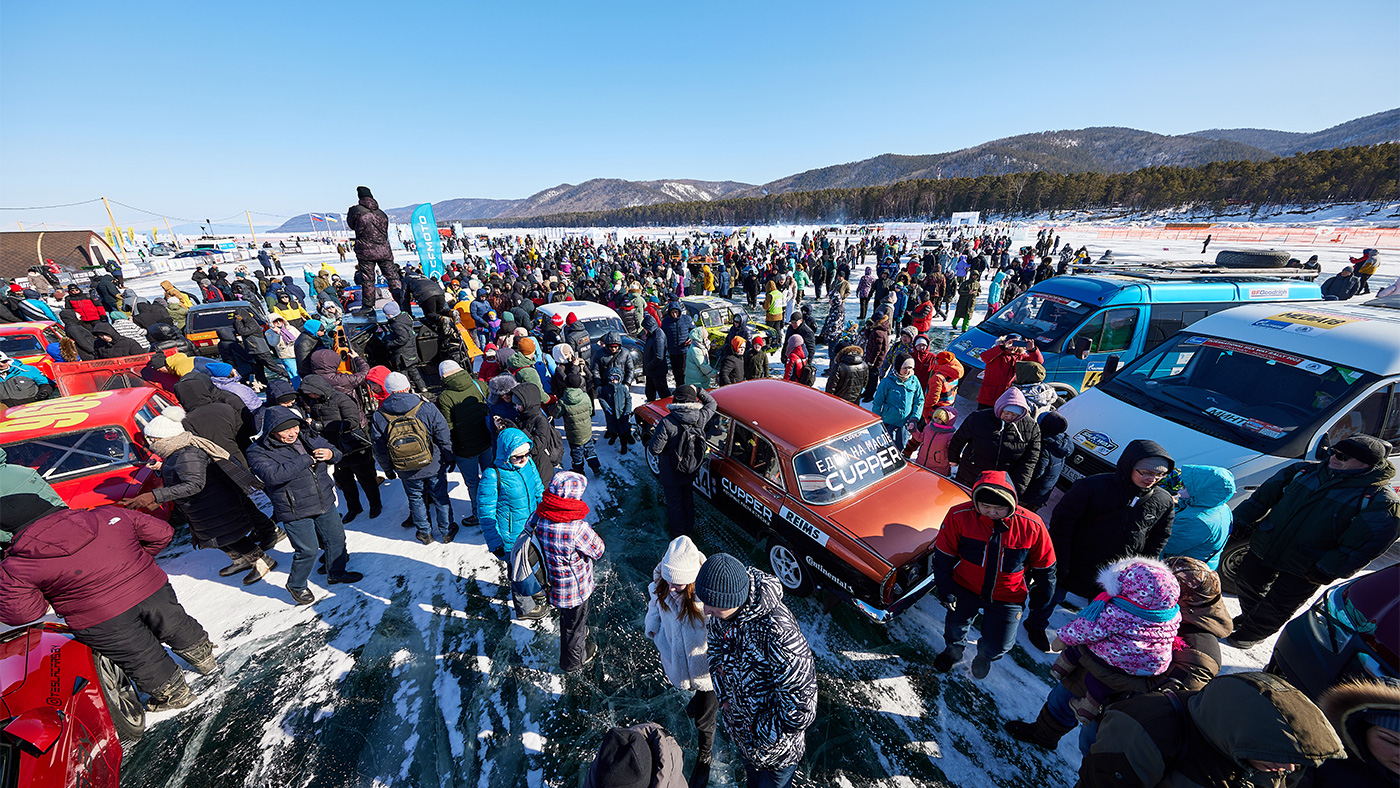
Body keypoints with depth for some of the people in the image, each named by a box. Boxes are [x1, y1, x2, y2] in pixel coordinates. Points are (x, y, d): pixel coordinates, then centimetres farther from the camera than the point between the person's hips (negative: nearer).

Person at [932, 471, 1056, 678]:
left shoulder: (1032, 526, -21)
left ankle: (984, 654, 46)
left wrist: (1039, 599, 9)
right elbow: (943, 555, -13)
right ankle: (953, 649, 57)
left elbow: (1044, 567, -2)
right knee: (956, 625, 20)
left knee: (998, 647, 7)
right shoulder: (959, 516, -25)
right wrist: (946, 590, -9)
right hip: (965, 588, 0)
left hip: (1008, 598, 0)